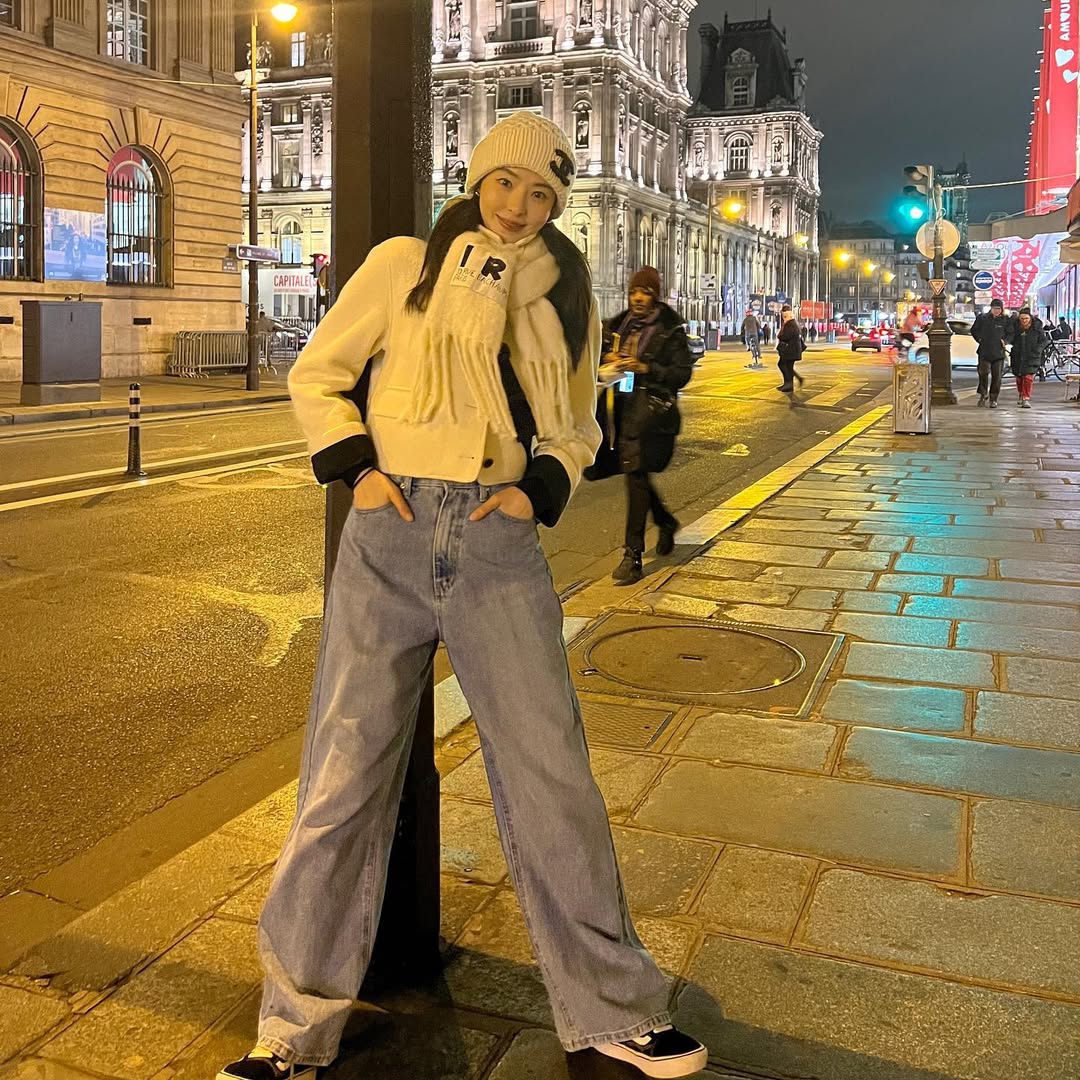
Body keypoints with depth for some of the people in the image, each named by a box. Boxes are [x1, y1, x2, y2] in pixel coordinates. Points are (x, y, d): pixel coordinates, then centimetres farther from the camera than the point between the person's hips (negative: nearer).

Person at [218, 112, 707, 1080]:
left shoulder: (566, 298, 12)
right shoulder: (405, 265, 5)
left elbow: (577, 427, 20)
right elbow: (317, 373, 10)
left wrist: (540, 489, 1)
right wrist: (354, 466, -4)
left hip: (501, 545, 2)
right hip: (389, 537, -1)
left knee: (551, 773, 3)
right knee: (345, 775, 1)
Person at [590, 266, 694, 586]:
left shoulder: (670, 329, -2)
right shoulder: (617, 325, 14)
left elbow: (682, 373, -6)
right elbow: (603, 356, 24)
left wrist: (645, 368, -17)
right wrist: (608, 363, 0)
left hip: (650, 409, -6)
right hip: (619, 406, 6)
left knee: (636, 474, -11)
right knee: (636, 474, 12)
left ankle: (633, 554, -8)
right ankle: (666, 522, 39)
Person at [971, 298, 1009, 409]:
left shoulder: (1005, 320, 5)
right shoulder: (982, 318, 3)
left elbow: (1010, 333, 15)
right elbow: (974, 330, 15)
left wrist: (1004, 341, -1)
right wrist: (980, 339, 5)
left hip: (999, 353, 1)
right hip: (984, 352, -1)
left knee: (997, 377, 2)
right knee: (984, 374, -11)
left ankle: (993, 399, 12)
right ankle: (983, 395, 9)